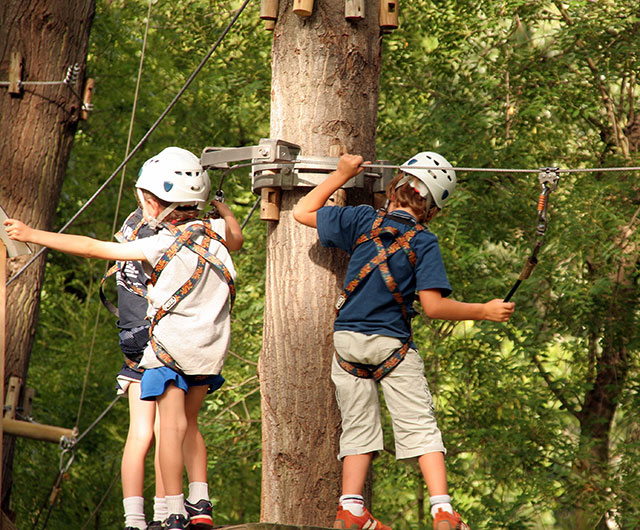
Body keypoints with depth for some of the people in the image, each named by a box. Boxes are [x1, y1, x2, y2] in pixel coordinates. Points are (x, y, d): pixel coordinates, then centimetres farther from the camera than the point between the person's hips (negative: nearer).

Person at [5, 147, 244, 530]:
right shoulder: (213, 232, -1)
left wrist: (33, 235, -6)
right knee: (189, 423, 18)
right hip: (211, 347, 6)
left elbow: (93, 248, -12)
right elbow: (237, 240, 26)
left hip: (172, 343, -6)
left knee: (172, 425, -5)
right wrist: (220, 204, 36)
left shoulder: (162, 246, -15)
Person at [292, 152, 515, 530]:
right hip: (392, 344, -3)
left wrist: (342, 175, 17)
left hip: (347, 340, 3)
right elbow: (433, 306, -14)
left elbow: (303, 212, 10)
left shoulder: (362, 220, -1)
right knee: (421, 427, 0)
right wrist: (484, 312, -4)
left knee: (358, 428, 11)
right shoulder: (424, 242, -8)